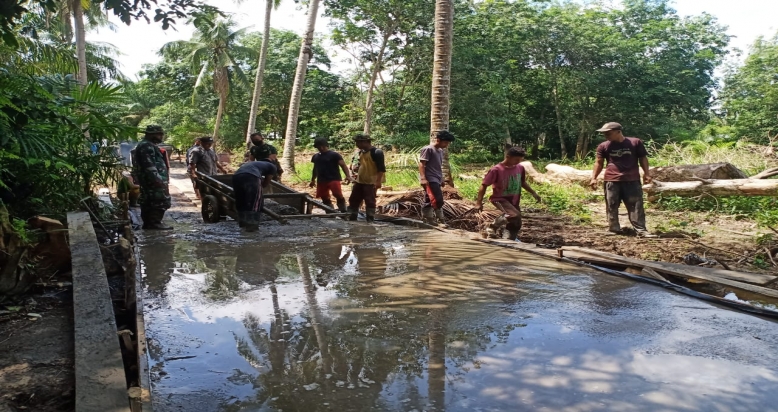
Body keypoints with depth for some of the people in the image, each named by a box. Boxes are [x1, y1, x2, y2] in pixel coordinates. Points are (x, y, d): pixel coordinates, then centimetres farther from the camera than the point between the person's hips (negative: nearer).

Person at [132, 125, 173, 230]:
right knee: (160, 201, -10)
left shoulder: (146, 145, 22)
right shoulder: (147, 146, -15)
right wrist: (158, 179, -26)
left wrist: (158, 178, 27)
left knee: (148, 202, 13)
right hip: (153, 180, -11)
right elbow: (149, 165, -24)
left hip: (147, 180, 11)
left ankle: (148, 222, 19)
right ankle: (155, 223, -9)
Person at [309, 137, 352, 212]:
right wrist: (313, 180, 29)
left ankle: (343, 212, -16)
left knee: (338, 195, -21)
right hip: (321, 181, 6)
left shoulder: (334, 154, -4)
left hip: (333, 179, -6)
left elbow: (343, 165, -11)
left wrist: (348, 176, -25)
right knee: (325, 198, 7)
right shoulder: (315, 156, 16)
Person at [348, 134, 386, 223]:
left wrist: (378, 181, -24)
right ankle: (351, 218, 22)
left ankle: (370, 220, 4)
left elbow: (381, 168, -18)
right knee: (353, 200, 12)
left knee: (370, 202, -4)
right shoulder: (361, 152, 11)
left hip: (371, 182, -9)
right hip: (359, 181, 9)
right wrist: (356, 166, 7)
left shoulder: (376, 152, -15)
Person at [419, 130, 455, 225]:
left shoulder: (440, 151, 18)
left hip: (436, 180, 9)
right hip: (430, 180, -9)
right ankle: (441, 220, -8)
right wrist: (423, 178, -24)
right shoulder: (428, 149, -10)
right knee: (437, 200, -15)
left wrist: (441, 180, 26)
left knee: (429, 201, 10)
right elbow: (421, 164, -15)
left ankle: (427, 220, 13)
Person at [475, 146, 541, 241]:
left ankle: (512, 238, 47)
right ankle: (496, 223, -5)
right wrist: (479, 202, -18)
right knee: (515, 215, -31)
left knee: (517, 224, 16)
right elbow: (484, 185, -16)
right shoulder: (496, 170, -21)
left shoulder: (520, 168, -3)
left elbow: (523, 182, 17)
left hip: (514, 200, 6)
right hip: (500, 199, -6)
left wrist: (533, 193, 11)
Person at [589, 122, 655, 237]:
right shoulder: (603, 146, 5)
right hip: (611, 180, 1)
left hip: (632, 180, -1)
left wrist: (646, 173, 3)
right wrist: (594, 178, 3)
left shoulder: (635, 142, 3)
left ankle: (641, 230, -2)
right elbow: (599, 163, 11)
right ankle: (614, 229, 13)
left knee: (636, 206, -2)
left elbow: (643, 158, 10)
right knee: (612, 207, 4)